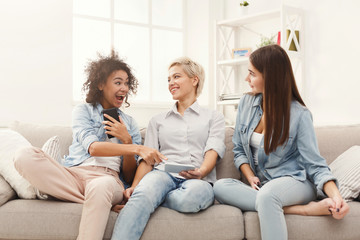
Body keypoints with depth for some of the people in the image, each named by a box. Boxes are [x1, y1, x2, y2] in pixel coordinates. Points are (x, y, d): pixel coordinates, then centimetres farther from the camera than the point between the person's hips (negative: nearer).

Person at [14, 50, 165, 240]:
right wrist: (138, 148, -20)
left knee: (100, 186, -41)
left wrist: (127, 140, -1)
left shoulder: (129, 124, 22)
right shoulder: (83, 111, 15)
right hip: (74, 174, 1)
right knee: (25, 156, -29)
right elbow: (93, 148, -8)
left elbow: (129, 177, 15)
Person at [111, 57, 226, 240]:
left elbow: (213, 151, 4)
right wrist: (135, 185, -6)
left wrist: (201, 172, -19)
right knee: (141, 195, -36)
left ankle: (151, 198, -19)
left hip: (199, 181, -1)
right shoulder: (158, 121, 27)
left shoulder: (214, 118, 21)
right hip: (163, 175, 1)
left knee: (192, 195, -40)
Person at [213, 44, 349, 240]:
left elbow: (315, 164, -8)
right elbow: (239, 150, 12)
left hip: (295, 182, -6)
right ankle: (303, 209, -29)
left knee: (266, 195, -41)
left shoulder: (299, 114, -8)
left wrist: (335, 195, -26)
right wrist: (251, 178, -6)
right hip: (260, 185, 6)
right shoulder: (246, 103, 6)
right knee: (220, 187, -28)